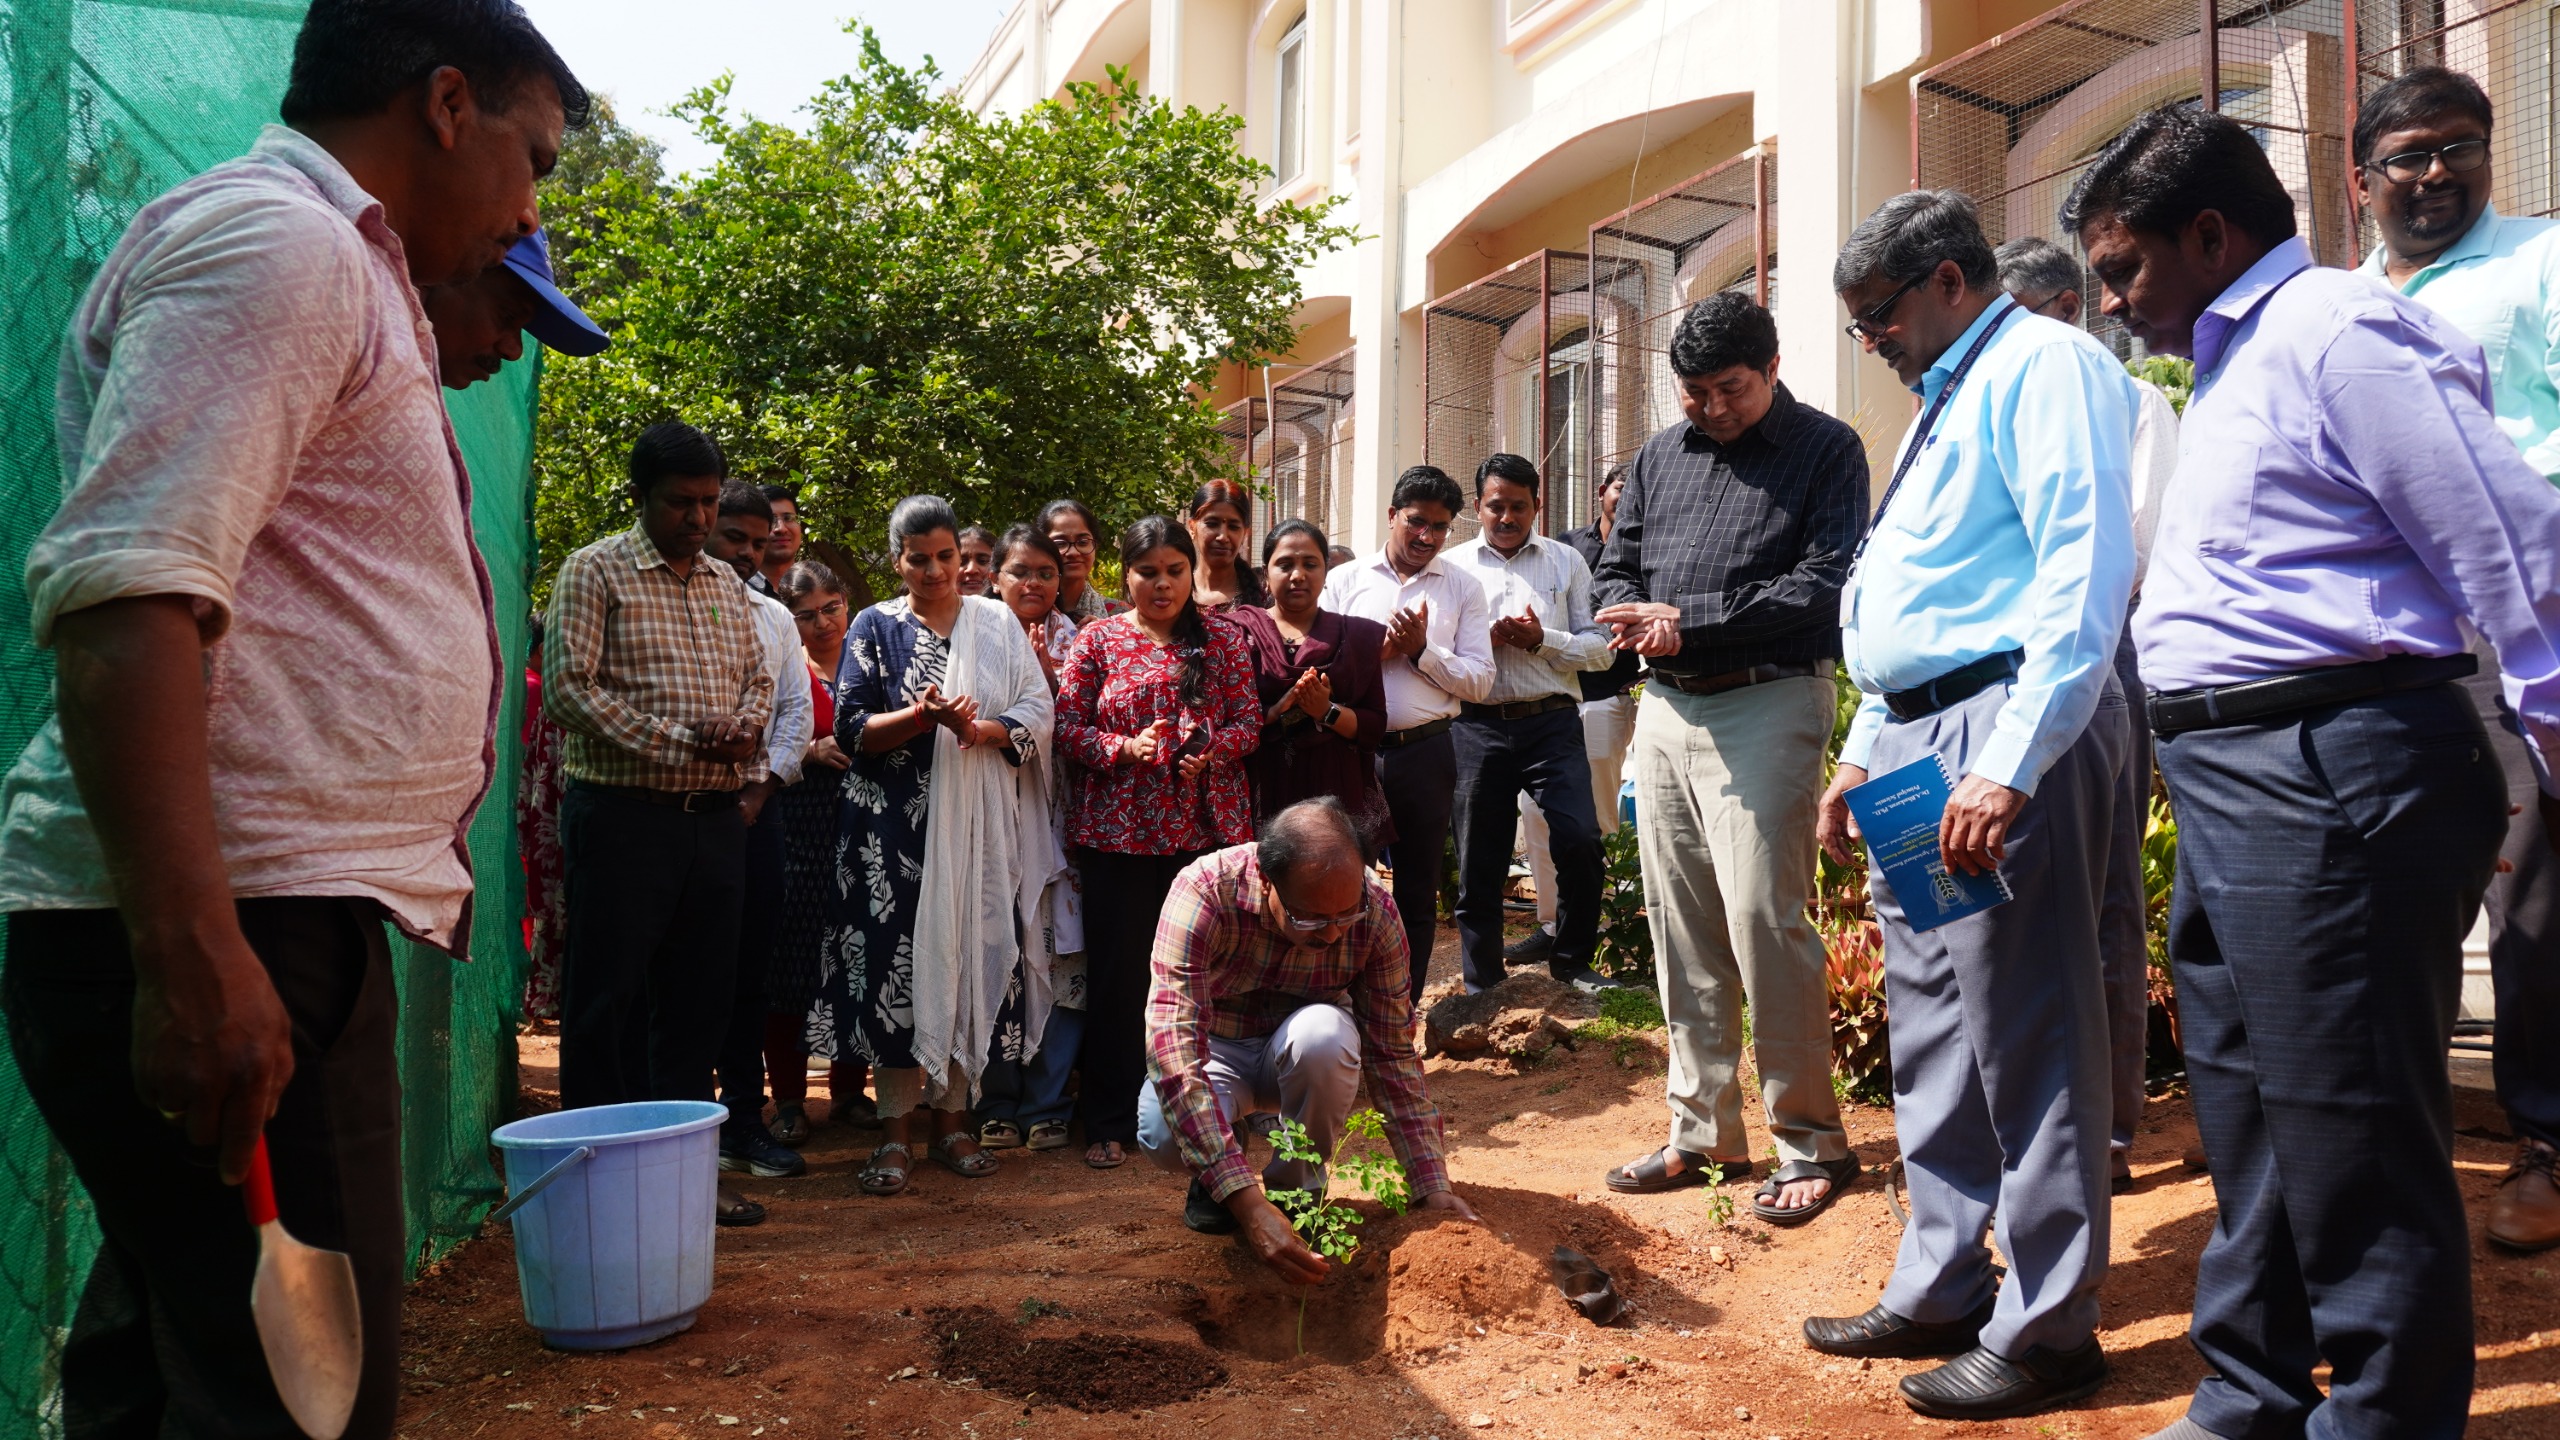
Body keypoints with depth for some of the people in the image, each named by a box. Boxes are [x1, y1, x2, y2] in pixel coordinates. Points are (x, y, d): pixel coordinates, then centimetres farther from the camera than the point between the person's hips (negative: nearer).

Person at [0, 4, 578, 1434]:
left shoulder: (335, 271, 24)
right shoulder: (272, 235, -8)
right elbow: (125, 591, -22)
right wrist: (195, 954, -28)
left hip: (245, 930, 11)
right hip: (233, 938, -11)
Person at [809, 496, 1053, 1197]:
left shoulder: (997, 622, 10)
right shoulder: (875, 627, 6)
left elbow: (1037, 713, 3)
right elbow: (851, 728, -2)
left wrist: (978, 729, -16)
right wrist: (922, 717, -18)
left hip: (975, 821, 1)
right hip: (894, 820, -1)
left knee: (967, 954, 2)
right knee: (895, 961, -3)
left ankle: (952, 1117, 14)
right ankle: (897, 1131, 5)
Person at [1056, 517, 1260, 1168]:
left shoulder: (1224, 637, 8)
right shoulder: (1098, 638, 4)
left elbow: (1248, 721, 5)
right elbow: (1066, 725, 0)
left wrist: (1210, 750, -14)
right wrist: (1127, 748, -16)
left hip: (1204, 826, 1)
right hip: (1116, 829, -1)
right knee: (1117, 973, 3)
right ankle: (1110, 1122, 15)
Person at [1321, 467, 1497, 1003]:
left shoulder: (1462, 588, 8)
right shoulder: (1344, 581, 7)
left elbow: (1479, 681, 1)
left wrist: (1422, 648, -10)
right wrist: (1382, 648, -11)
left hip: (1425, 753, 1)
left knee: (1417, 894, 9)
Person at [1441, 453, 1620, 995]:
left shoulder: (1566, 562, 10)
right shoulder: (1453, 566, 9)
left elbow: (1600, 649, 4)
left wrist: (1543, 640, -11)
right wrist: (1485, 640, -11)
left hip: (1552, 722, 0)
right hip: (1478, 727, 0)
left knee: (1580, 841, -11)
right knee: (1479, 859, 6)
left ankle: (1571, 961, 12)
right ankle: (1482, 981, 21)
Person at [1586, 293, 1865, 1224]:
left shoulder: (1826, 450, 0)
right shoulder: (1658, 458, 16)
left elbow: (1826, 584, -11)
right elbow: (1613, 578, 16)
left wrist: (1689, 617, -15)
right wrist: (1643, 623, -7)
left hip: (1766, 703, -6)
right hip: (1667, 707, 6)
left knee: (1763, 919, -10)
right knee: (1680, 928, 8)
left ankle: (1811, 1142, 5)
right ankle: (1703, 1133, 19)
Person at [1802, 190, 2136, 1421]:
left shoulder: (2044, 365, -6)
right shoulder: (1944, 402, 24)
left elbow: (2085, 571, -18)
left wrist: (2010, 765, -25)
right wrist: (1864, 754, 22)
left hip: (2006, 728, -10)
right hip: (1916, 736, 10)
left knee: (2025, 1032, -3)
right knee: (1932, 1029, 14)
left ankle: (2044, 1330, 8)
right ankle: (1941, 1294, 25)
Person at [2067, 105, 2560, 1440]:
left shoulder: (2336, 331, -12)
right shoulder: (2231, 364, 19)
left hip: (2328, 777, -10)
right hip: (2233, 781, 10)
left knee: (2347, 1136, -1)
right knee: (2249, 1120, 17)